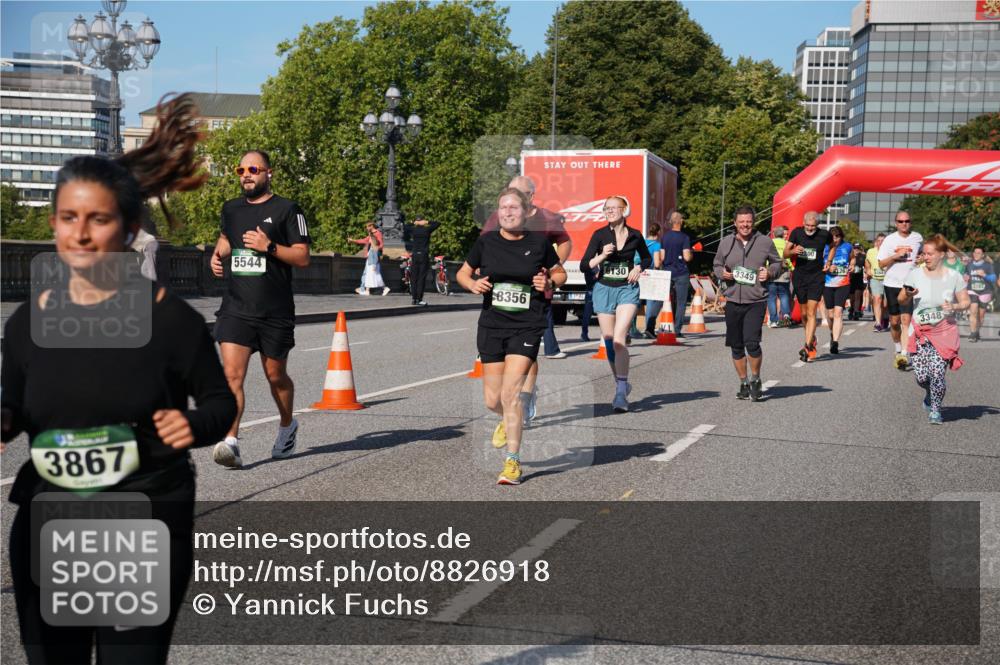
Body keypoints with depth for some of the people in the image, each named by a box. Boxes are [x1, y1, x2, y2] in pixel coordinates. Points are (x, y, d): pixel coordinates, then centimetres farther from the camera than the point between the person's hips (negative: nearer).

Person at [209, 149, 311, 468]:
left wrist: (269, 247, -18)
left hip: (275, 312, -3)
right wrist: (217, 255, 12)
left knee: (276, 376, 12)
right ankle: (230, 442, -18)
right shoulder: (231, 209, 12)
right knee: (232, 375, -13)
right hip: (235, 308, 3)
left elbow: (303, 257, -6)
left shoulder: (287, 209, -2)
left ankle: (287, 426, 38)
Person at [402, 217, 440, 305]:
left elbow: (405, 226, 22)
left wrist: (414, 222, 17)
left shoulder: (413, 230, 2)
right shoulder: (427, 230, -4)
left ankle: (414, 298, 9)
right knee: (422, 278, -4)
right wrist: (427, 222, 6)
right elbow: (438, 223, 8)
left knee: (413, 278, 8)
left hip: (414, 255, 2)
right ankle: (419, 299, -9)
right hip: (424, 256, -2)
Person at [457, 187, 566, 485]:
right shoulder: (486, 242, 2)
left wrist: (550, 283, -7)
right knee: (492, 400, 6)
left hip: (527, 327, -2)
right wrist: (473, 284, -7)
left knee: (511, 392, -15)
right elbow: (462, 273, 14)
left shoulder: (539, 243, 0)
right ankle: (508, 420, 45)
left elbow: (560, 273, 14)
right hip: (491, 326, 3)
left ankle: (513, 462, -2)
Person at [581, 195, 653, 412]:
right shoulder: (600, 235, -1)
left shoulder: (635, 236, 1)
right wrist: (602, 255, -17)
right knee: (609, 341, 8)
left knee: (619, 339, -17)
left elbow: (647, 258, 19)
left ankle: (621, 393, -18)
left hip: (628, 290, -2)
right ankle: (621, 384, 28)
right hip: (604, 289, 2)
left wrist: (639, 268, -1)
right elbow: (584, 265, -2)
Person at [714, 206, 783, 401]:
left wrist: (770, 272, -6)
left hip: (756, 301, -3)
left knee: (752, 342, -15)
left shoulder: (765, 242, 3)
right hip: (732, 301, 3)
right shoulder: (726, 243, 8)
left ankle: (755, 379, 8)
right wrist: (722, 273, -3)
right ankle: (744, 383, 23)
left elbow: (777, 262, 15)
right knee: (736, 346, 8)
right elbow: (716, 265, 18)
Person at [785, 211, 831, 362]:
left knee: (811, 313, -12)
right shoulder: (796, 233, -3)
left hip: (816, 277, -2)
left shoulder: (824, 235, -5)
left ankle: (807, 347, -16)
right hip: (799, 277, 2)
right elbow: (785, 254, -1)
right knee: (804, 313, 11)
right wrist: (793, 251, -22)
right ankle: (812, 339, 32)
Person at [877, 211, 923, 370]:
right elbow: (881, 263, 1)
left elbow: (922, 253, 26)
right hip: (892, 284, 1)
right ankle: (898, 349, 29)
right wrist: (896, 256, -14)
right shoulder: (890, 240, 2)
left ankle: (904, 355, -18)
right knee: (894, 321, 8)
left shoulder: (917, 238, 5)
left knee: (906, 320, -13)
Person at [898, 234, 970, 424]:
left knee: (937, 372, -14)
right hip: (920, 331, 1)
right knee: (921, 376, -5)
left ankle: (935, 409, 10)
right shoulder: (915, 274, 1)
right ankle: (929, 394, 32)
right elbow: (902, 301, 8)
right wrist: (908, 295, -14)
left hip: (944, 331, -1)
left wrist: (954, 306, -15)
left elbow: (966, 301, 6)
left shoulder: (954, 277, -1)